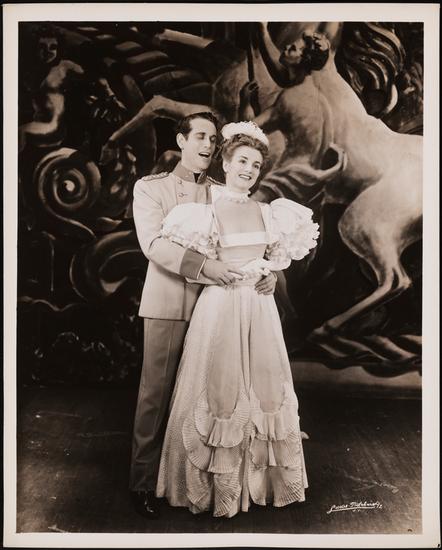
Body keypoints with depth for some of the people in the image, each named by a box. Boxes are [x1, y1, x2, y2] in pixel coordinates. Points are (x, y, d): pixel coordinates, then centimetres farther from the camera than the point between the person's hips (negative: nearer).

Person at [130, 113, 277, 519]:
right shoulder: (150, 187, 3)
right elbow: (153, 243, -11)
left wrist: (270, 269, -12)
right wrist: (205, 265, -24)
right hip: (167, 306, -2)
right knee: (156, 394, 3)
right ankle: (143, 481, 18)